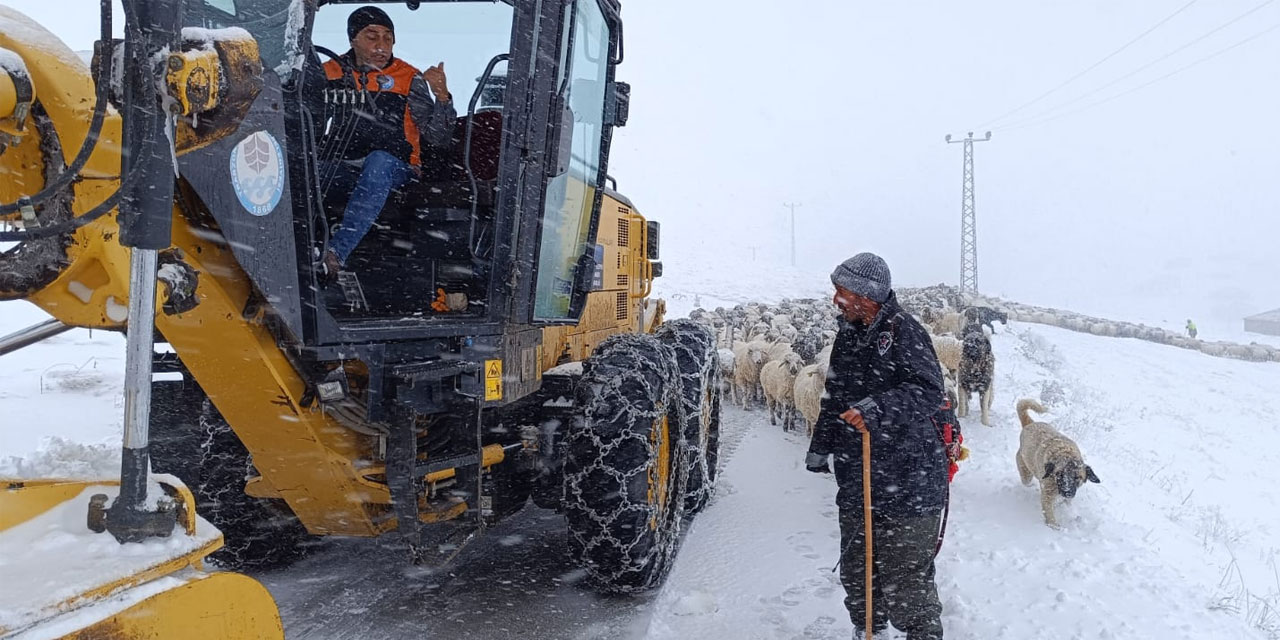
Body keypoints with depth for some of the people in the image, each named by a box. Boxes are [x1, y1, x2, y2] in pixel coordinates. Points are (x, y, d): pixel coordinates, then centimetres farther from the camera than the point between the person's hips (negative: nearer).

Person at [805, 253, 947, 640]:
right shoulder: (848, 334, 11)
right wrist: (821, 446, 25)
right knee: (855, 568, 18)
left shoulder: (902, 330, -14)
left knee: (904, 575, -1)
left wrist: (878, 409, -35)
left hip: (907, 485, -8)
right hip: (856, 479, 8)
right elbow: (834, 396, 21)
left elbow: (929, 392, -23)